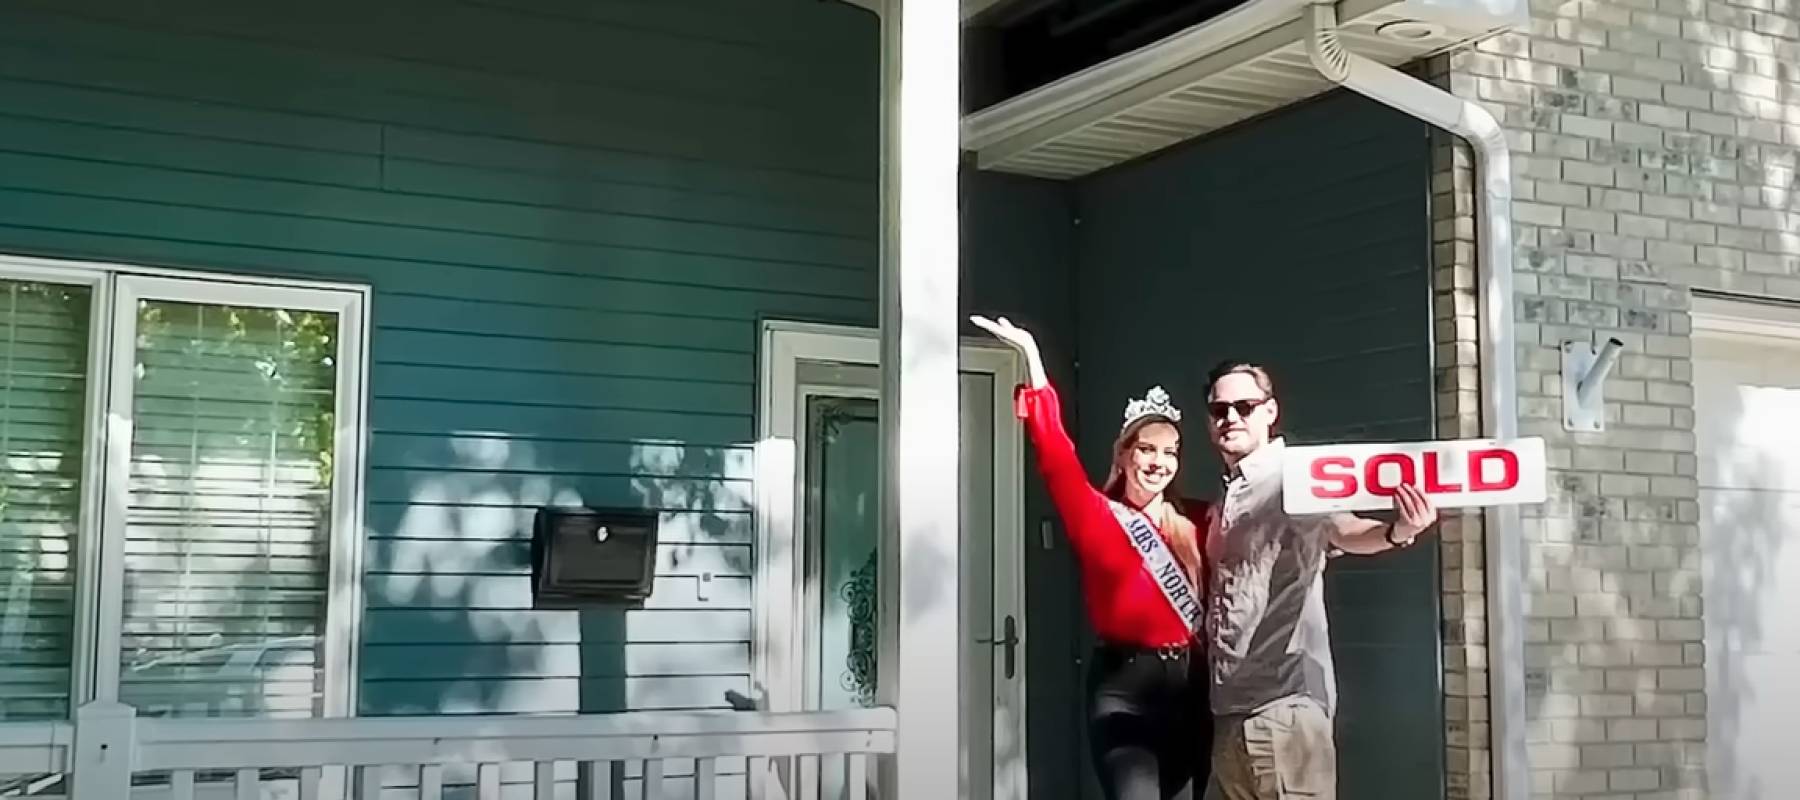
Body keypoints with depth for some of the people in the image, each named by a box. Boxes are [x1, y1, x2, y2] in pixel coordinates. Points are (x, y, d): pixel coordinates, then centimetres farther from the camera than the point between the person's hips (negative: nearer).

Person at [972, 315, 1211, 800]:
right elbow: (1057, 458, -13)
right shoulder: (1098, 518, -2)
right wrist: (1033, 359, -17)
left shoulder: (1190, 529, 11)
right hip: (1123, 687, -5)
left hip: (1189, 688, 5)